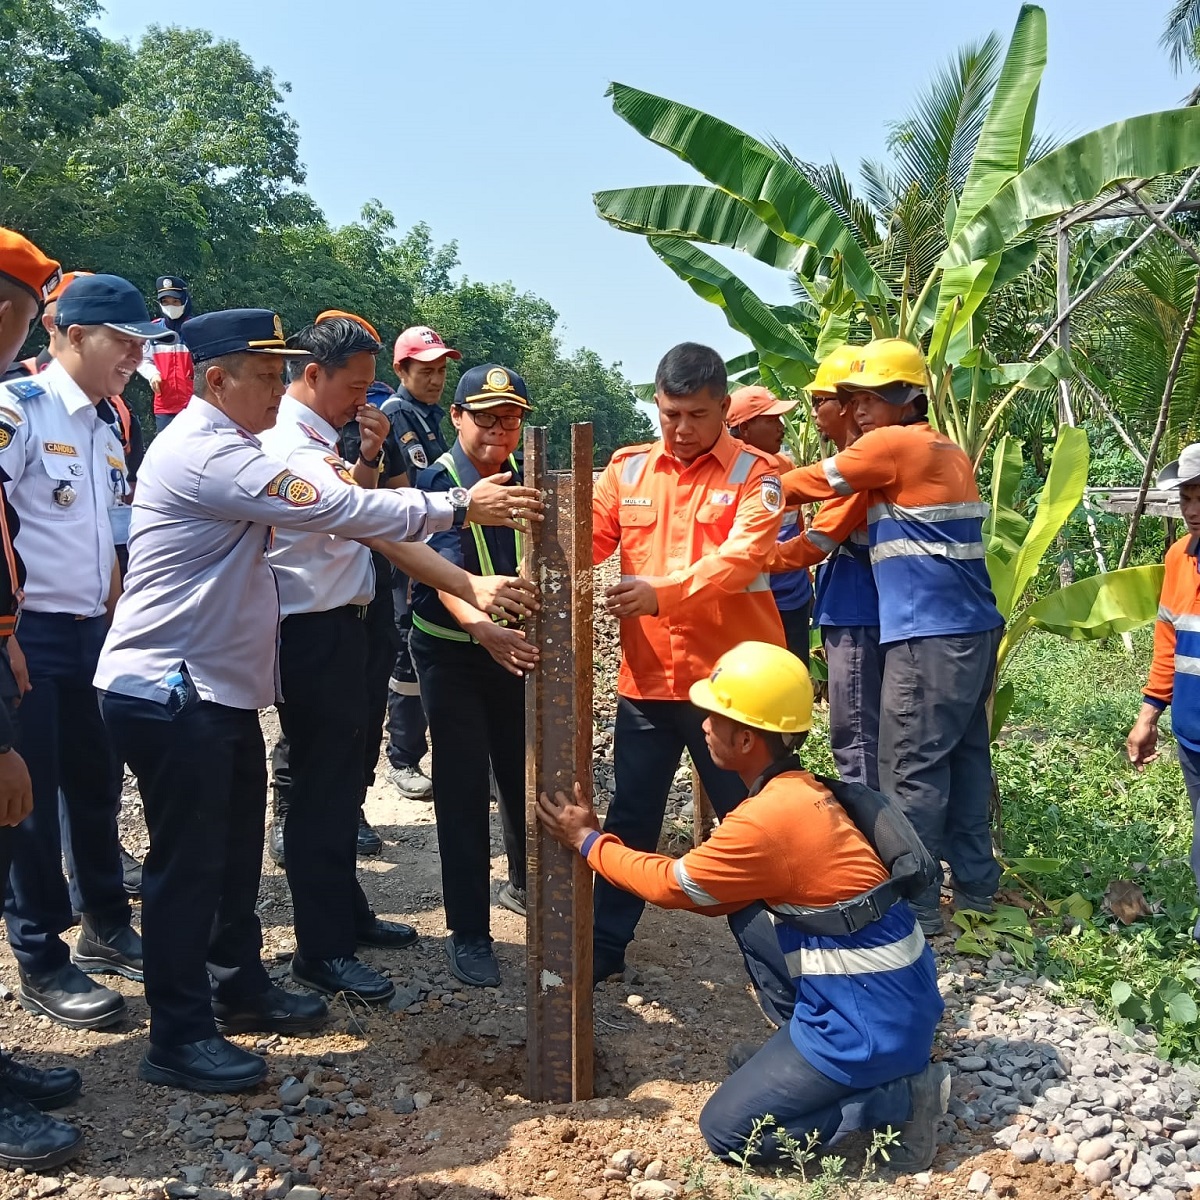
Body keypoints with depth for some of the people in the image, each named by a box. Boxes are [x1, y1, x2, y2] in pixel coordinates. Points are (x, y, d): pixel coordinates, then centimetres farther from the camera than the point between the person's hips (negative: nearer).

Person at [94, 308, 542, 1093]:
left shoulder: (224, 448, 16)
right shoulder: (205, 452, -20)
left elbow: (321, 512, 16)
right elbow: (336, 509, -25)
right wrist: (457, 508, -19)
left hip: (221, 687, 10)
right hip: (173, 691, -10)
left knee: (236, 850, 18)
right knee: (188, 860, -1)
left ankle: (240, 988, 34)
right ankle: (179, 1039, 13)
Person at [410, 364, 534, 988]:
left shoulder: (526, 478, 0)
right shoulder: (438, 481, -15)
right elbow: (446, 569, -31)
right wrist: (483, 628, -48)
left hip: (517, 644, 4)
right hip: (452, 654, -4)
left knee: (526, 772, 15)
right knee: (463, 789, 0)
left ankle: (525, 883, 40)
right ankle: (468, 932, 12)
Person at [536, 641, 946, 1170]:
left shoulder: (768, 818, -25)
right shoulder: (799, 792, 6)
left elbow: (671, 884, -10)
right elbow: (713, 892, 11)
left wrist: (588, 842, 3)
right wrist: (605, 844, 8)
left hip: (870, 1018, -10)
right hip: (890, 997, 10)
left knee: (726, 1128, 0)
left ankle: (898, 1098, -2)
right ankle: (894, 1077, 14)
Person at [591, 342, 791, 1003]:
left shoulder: (754, 474, -5)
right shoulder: (627, 469, 7)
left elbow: (740, 558, -21)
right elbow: (585, 539, -2)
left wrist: (661, 593, -37)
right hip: (645, 680, 4)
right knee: (630, 820, 18)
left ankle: (783, 978, 19)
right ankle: (603, 946, 36)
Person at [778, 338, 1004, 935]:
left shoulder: (892, 444, -8)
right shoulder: (949, 452, 18)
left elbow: (808, 484, -2)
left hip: (931, 635, -9)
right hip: (975, 626, 9)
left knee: (911, 771, -3)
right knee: (963, 758, 16)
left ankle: (914, 909, 3)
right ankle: (974, 886, 25)